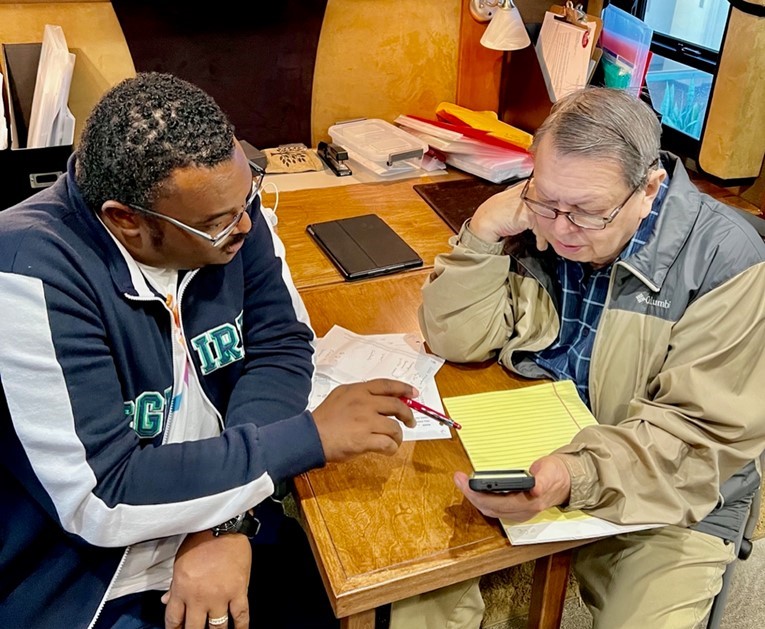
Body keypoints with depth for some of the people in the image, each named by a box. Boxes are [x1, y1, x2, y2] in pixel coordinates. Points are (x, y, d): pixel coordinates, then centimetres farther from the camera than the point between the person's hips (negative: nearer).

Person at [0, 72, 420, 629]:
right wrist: (311, 436, -26)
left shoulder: (223, 200, -9)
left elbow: (279, 345, -6)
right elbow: (101, 500, -26)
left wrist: (227, 523, -18)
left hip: (214, 524, 5)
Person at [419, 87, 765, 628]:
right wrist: (481, 234, -22)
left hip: (661, 500, -1)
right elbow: (456, 341, -7)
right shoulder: (534, 220, -7)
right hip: (525, 464, 2)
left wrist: (577, 477, -37)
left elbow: (705, 429, -21)